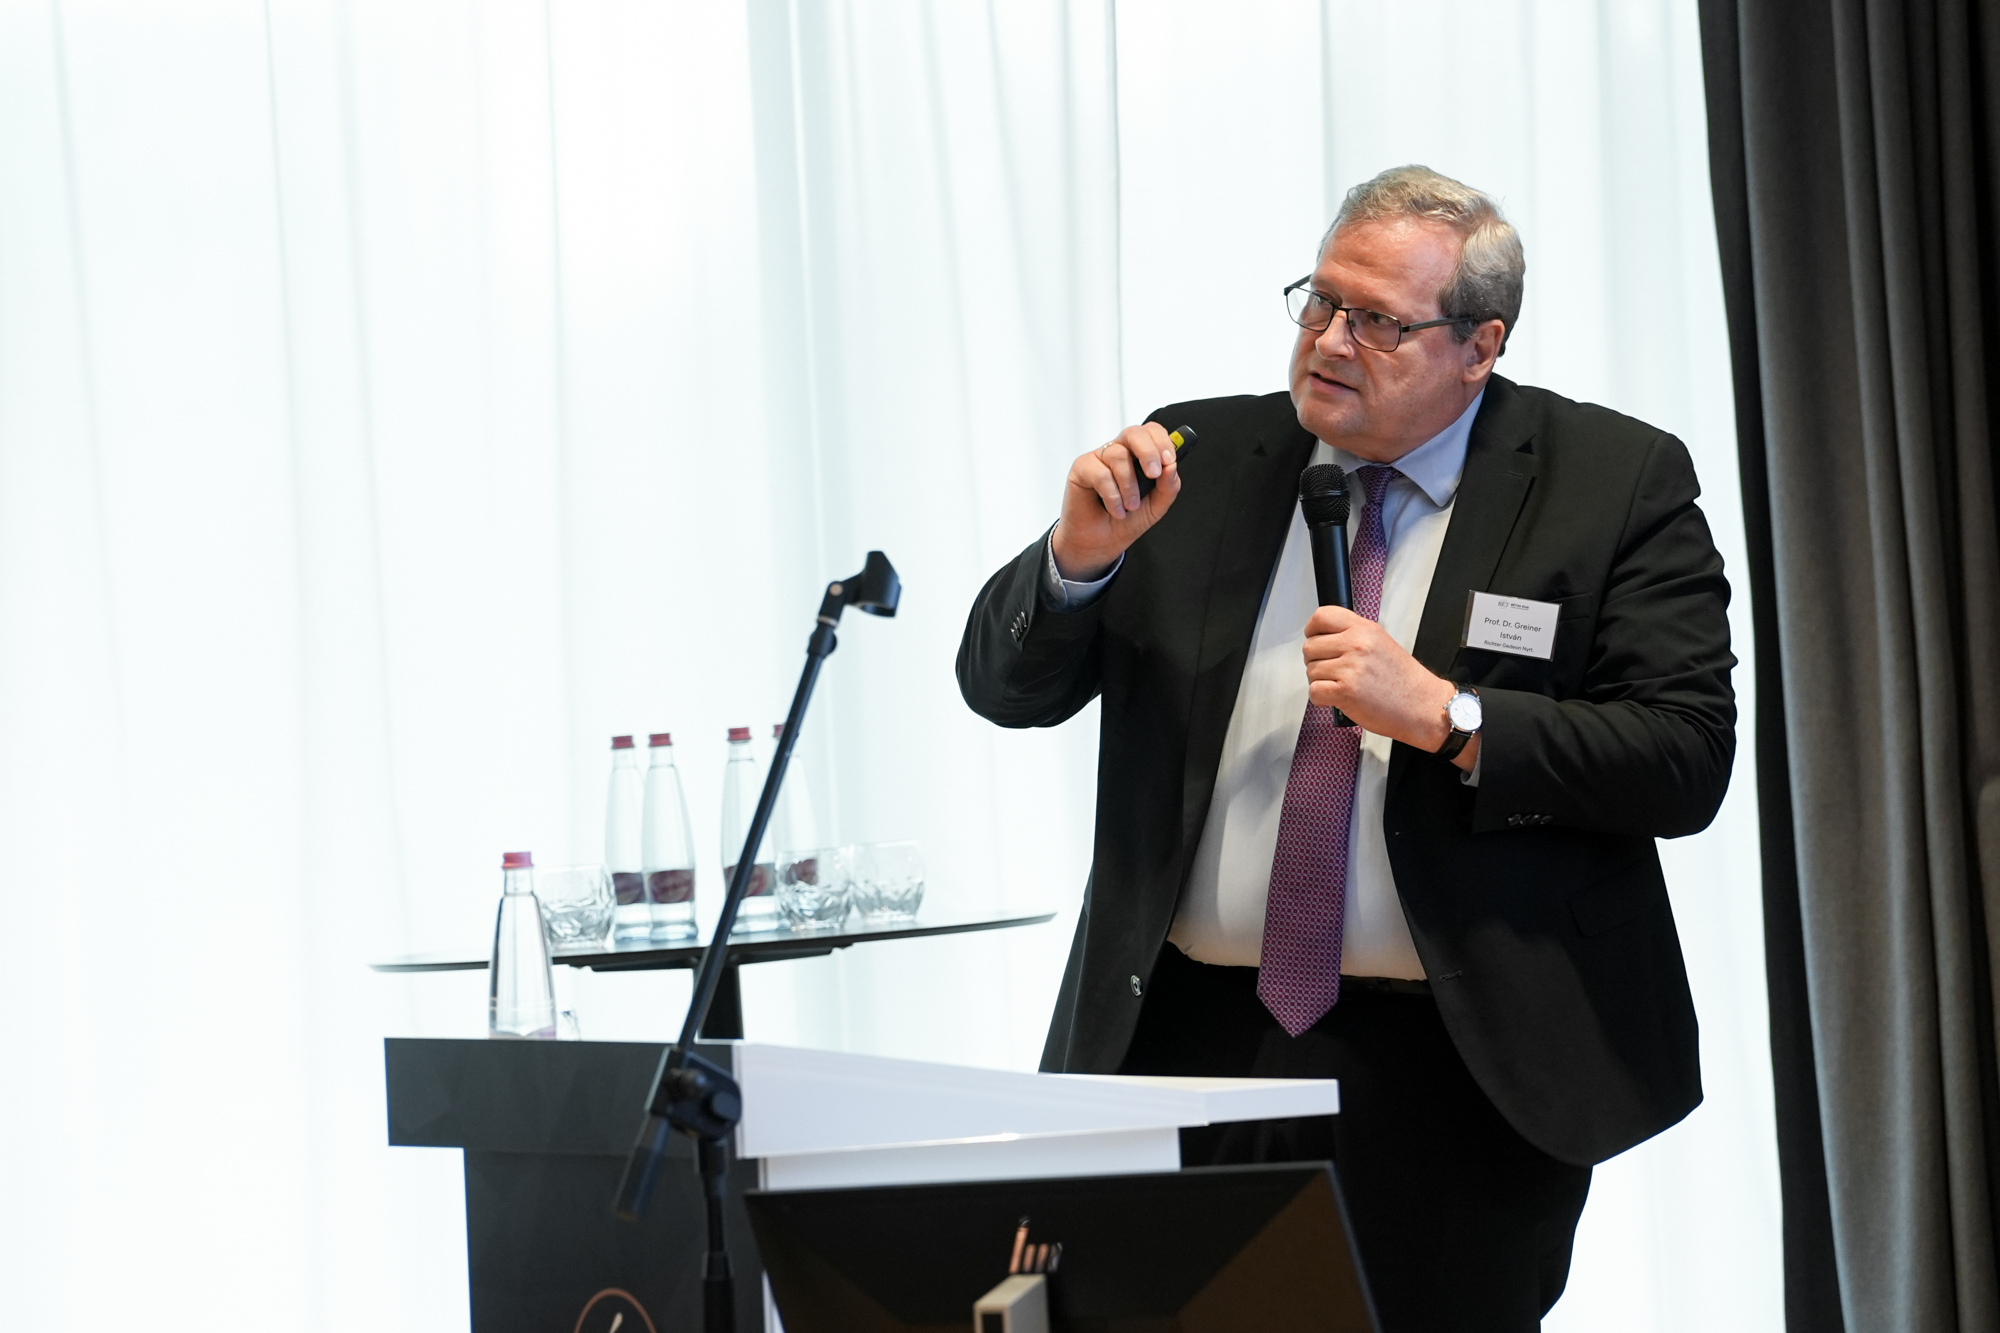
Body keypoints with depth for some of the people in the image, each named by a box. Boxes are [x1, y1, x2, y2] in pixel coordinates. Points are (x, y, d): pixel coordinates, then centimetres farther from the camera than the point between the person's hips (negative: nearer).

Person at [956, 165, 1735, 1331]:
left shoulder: (1615, 483, -1)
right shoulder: (1203, 465, 8)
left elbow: (1687, 761, -9)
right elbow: (1006, 688, 9)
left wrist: (1445, 716, -19)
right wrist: (1080, 554, -11)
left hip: (1455, 1077, -3)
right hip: (1184, 1050, 3)